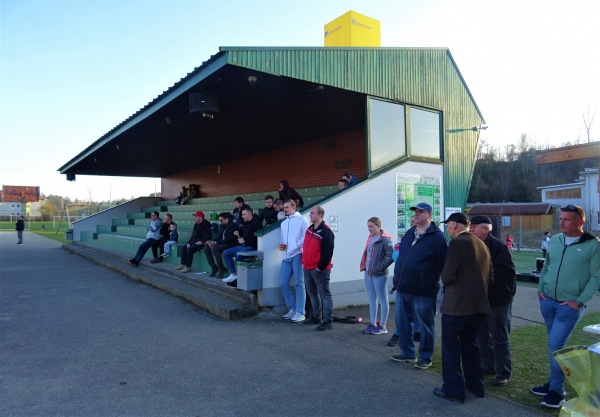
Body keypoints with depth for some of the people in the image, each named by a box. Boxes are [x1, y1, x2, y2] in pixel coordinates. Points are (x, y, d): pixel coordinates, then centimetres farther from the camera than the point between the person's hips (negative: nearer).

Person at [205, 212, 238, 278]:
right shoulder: (223, 226, 13)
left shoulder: (232, 226, -14)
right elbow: (220, 238, 14)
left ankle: (222, 269, -18)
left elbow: (228, 240, -22)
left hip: (231, 245, -9)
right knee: (206, 248, -3)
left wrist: (216, 243, -23)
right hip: (223, 244, 9)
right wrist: (212, 242, -6)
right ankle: (214, 268, 2)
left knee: (214, 248, -31)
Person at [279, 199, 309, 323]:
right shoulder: (283, 223, 24)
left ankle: (300, 313, 4)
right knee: (283, 284, 3)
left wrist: (295, 246, -13)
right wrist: (281, 244, 5)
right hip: (286, 257, 7)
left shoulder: (301, 219, 2)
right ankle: (293, 308, 19)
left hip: (297, 255, -7)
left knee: (299, 284, -2)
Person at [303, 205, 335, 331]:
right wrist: (304, 262, 16)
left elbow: (327, 253, -18)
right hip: (307, 268, 9)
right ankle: (317, 317, 31)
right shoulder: (309, 229, 12)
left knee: (325, 294, -3)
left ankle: (328, 321, 2)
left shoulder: (326, 232, -15)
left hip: (319, 270, -9)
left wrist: (320, 267, -16)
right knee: (312, 293, 18)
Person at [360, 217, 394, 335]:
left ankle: (382, 326, 12)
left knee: (382, 299, 4)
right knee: (372, 299, 14)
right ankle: (373, 323, 24)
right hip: (368, 273, 8)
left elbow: (392, 256, -21)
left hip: (379, 275, -8)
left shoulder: (385, 239, -14)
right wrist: (364, 266, 10)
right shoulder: (370, 238, 11)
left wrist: (380, 267, -19)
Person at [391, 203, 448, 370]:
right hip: (402, 290, 7)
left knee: (425, 326, 7)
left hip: (423, 293, -7)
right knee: (402, 323, 14)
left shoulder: (438, 237, -9)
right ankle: (407, 353, 29)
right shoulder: (409, 234, 13)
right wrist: (398, 280, 19)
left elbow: (444, 265, -10)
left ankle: (425, 357, 22)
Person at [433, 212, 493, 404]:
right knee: (470, 344, 19)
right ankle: (476, 385, 27)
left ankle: (453, 389, 7)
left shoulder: (457, 243, -14)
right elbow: (490, 276, 13)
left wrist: (445, 281, 2)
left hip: (456, 304, -8)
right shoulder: (482, 244, 10)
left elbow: (448, 275, -19)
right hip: (477, 303, 8)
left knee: (451, 346, 3)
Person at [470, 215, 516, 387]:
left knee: (500, 338, 2)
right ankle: (488, 366, 31)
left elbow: (507, 271, -24)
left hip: (498, 300, -8)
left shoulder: (498, 246, -16)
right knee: (483, 335, 17)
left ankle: (503, 373, 13)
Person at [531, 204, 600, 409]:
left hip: (570, 305, -5)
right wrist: (540, 288, 4)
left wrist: (579, 301, -13)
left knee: (555, 345, -8)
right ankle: (554, 382, 29)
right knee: (556, 344, 16)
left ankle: (557, 391, 7)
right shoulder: (554, 240, 6)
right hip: (547, 301, 5)